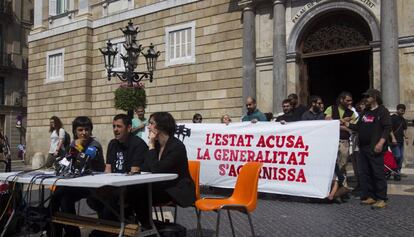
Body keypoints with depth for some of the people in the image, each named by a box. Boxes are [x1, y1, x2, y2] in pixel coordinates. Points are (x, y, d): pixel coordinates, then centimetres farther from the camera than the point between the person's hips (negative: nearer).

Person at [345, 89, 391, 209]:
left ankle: (381, 199, 0)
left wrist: (381, 143, -19)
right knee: (364, 174, 8)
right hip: (363, 148, 8)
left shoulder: (382, 111, -1)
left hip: (375, 149, -8)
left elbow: (388, 128, -10)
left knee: (378, 174, -6)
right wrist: (346, 124, 7)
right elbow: (358, 127, 21)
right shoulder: (364, 112, 21)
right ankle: (370, 196, 17)